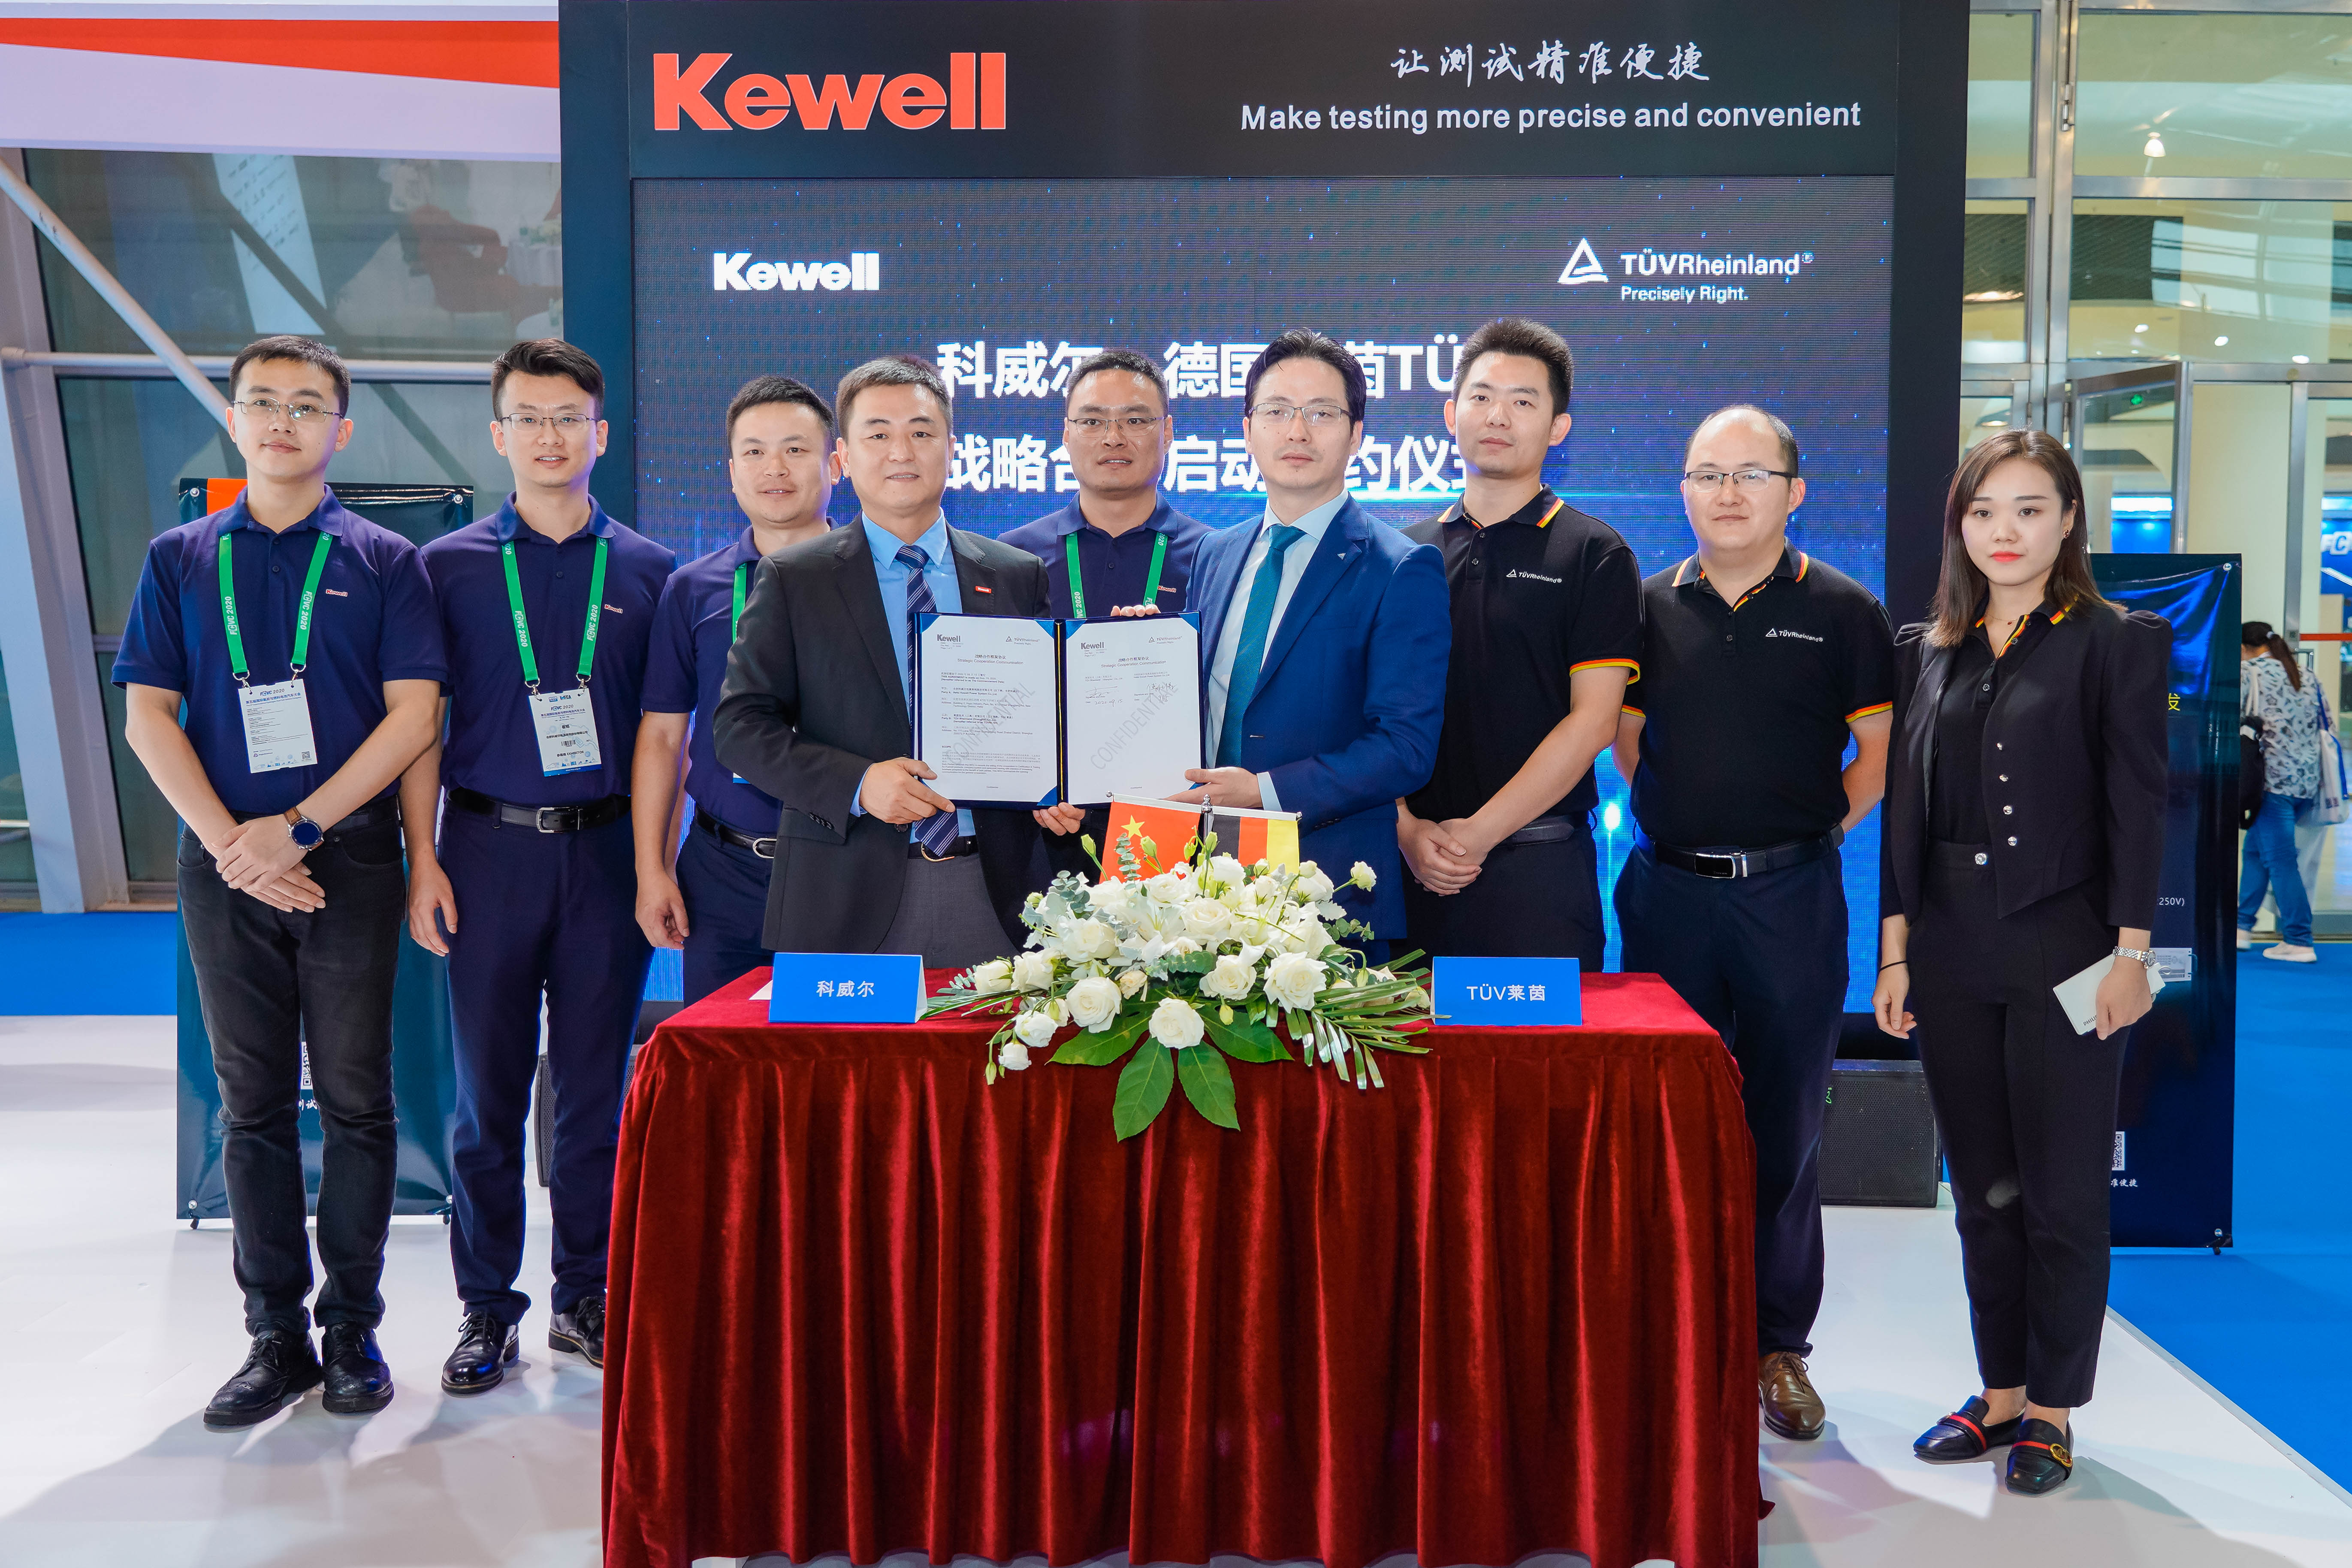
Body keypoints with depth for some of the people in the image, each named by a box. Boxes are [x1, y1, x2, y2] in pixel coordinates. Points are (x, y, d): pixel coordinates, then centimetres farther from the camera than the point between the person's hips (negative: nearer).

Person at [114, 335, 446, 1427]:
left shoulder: (383, 562, 5)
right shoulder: (179, 561, 10)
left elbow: (414, 715, -3)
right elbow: (147, 717, 5)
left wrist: (297, 825, -11)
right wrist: (234, 844, -8)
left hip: (349, 857, -1)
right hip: (225, 862, 2)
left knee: (355, 1099, 1)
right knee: (253, 1106, 6)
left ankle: (352, 1328, 12)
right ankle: (275, 1335, 15)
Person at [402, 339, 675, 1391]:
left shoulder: (646, 571, 7)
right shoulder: (449, 566, 5)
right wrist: (423, 859, -4)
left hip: (605, 847, 1)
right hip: (490, 844, 0)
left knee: (595, 1088, 7)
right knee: (488, 1088, 5)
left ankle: (585, 1300, 20)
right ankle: (487, 1308, 17)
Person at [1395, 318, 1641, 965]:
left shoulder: (1594, 553, 1)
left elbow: (1592, 721, -7)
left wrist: (1479, 832, -12)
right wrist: (1407, 828, -9)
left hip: (1538, 861, -3)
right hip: (1414, 863, 3)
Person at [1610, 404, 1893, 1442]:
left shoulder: (1840, 610, 1)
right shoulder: (1650, 607, 7)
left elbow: (1881, 749, 6)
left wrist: (1822, 827, 0)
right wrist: (1672, 822, 8)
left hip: (1791, 898, -1)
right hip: (1669, 890, 2)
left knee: (1785, 1128, 6)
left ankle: (1777, 1346, 19)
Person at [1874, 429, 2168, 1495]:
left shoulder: (2115, 642, -1)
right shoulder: (1925, 650, 10)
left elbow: (2138, 806, -5)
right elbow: (1904, 807, 10)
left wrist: (2130, 952, -11)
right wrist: (1896, 951, 6)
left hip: (2064, 955, -4)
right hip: (1953, 957, 4)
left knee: (2064, 1194, 4)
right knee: (1981, 1189, 12)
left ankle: (2051, 1409, 17)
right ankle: (1999, 1393, 24)